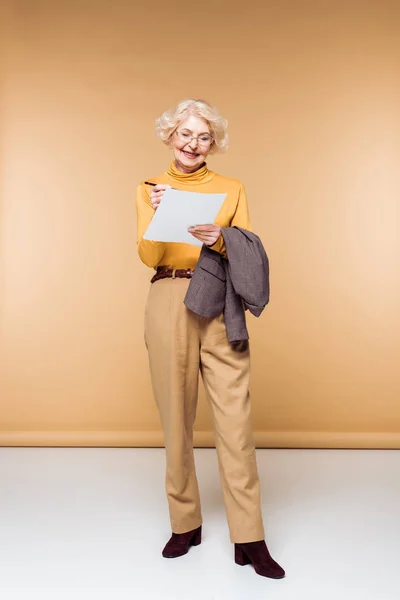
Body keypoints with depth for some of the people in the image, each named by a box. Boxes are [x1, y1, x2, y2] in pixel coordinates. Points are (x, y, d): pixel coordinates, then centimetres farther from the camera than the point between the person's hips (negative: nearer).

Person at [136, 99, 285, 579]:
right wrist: (157, 214, -15)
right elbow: (149, 257, 2)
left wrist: (219, 239, -15)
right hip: (169, 305, 1)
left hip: (221, 306, 0)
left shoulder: (231, 189, 11)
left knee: (235, 418, -4)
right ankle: (185, 525, 21)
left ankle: (249, 540, 5)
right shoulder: (150, 189, 12)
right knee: (176, 417, 5)